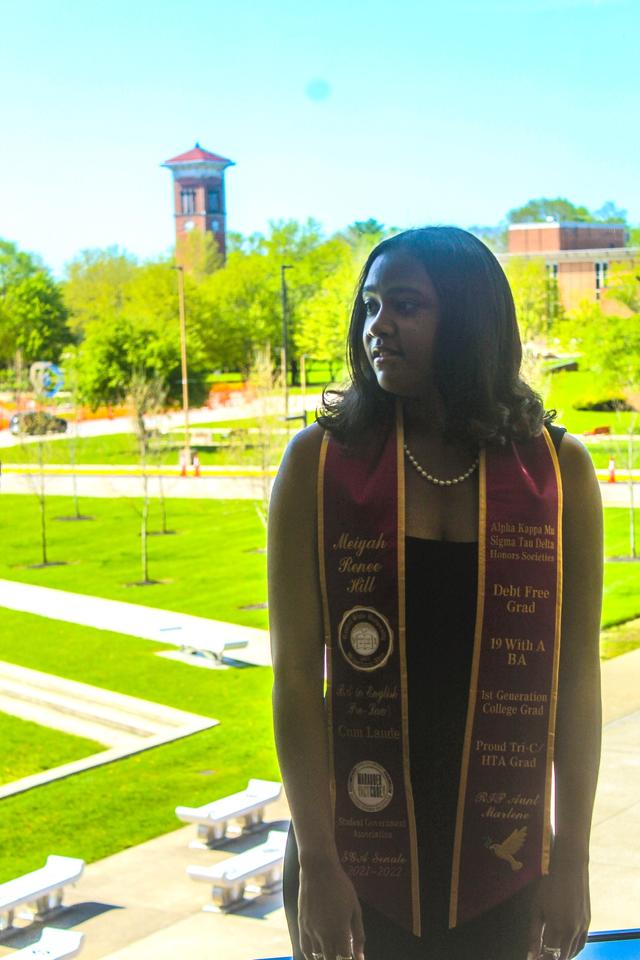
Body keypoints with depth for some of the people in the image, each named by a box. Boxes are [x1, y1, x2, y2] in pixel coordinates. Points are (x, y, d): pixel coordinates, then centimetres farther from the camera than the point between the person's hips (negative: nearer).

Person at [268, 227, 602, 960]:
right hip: (357, 861, -1)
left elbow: (578, 679, 0)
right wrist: (317, 863, -10)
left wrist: (572, 857, 1)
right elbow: (295, 674, -8)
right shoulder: (319, 460, -7)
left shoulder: (559, 470, -3)